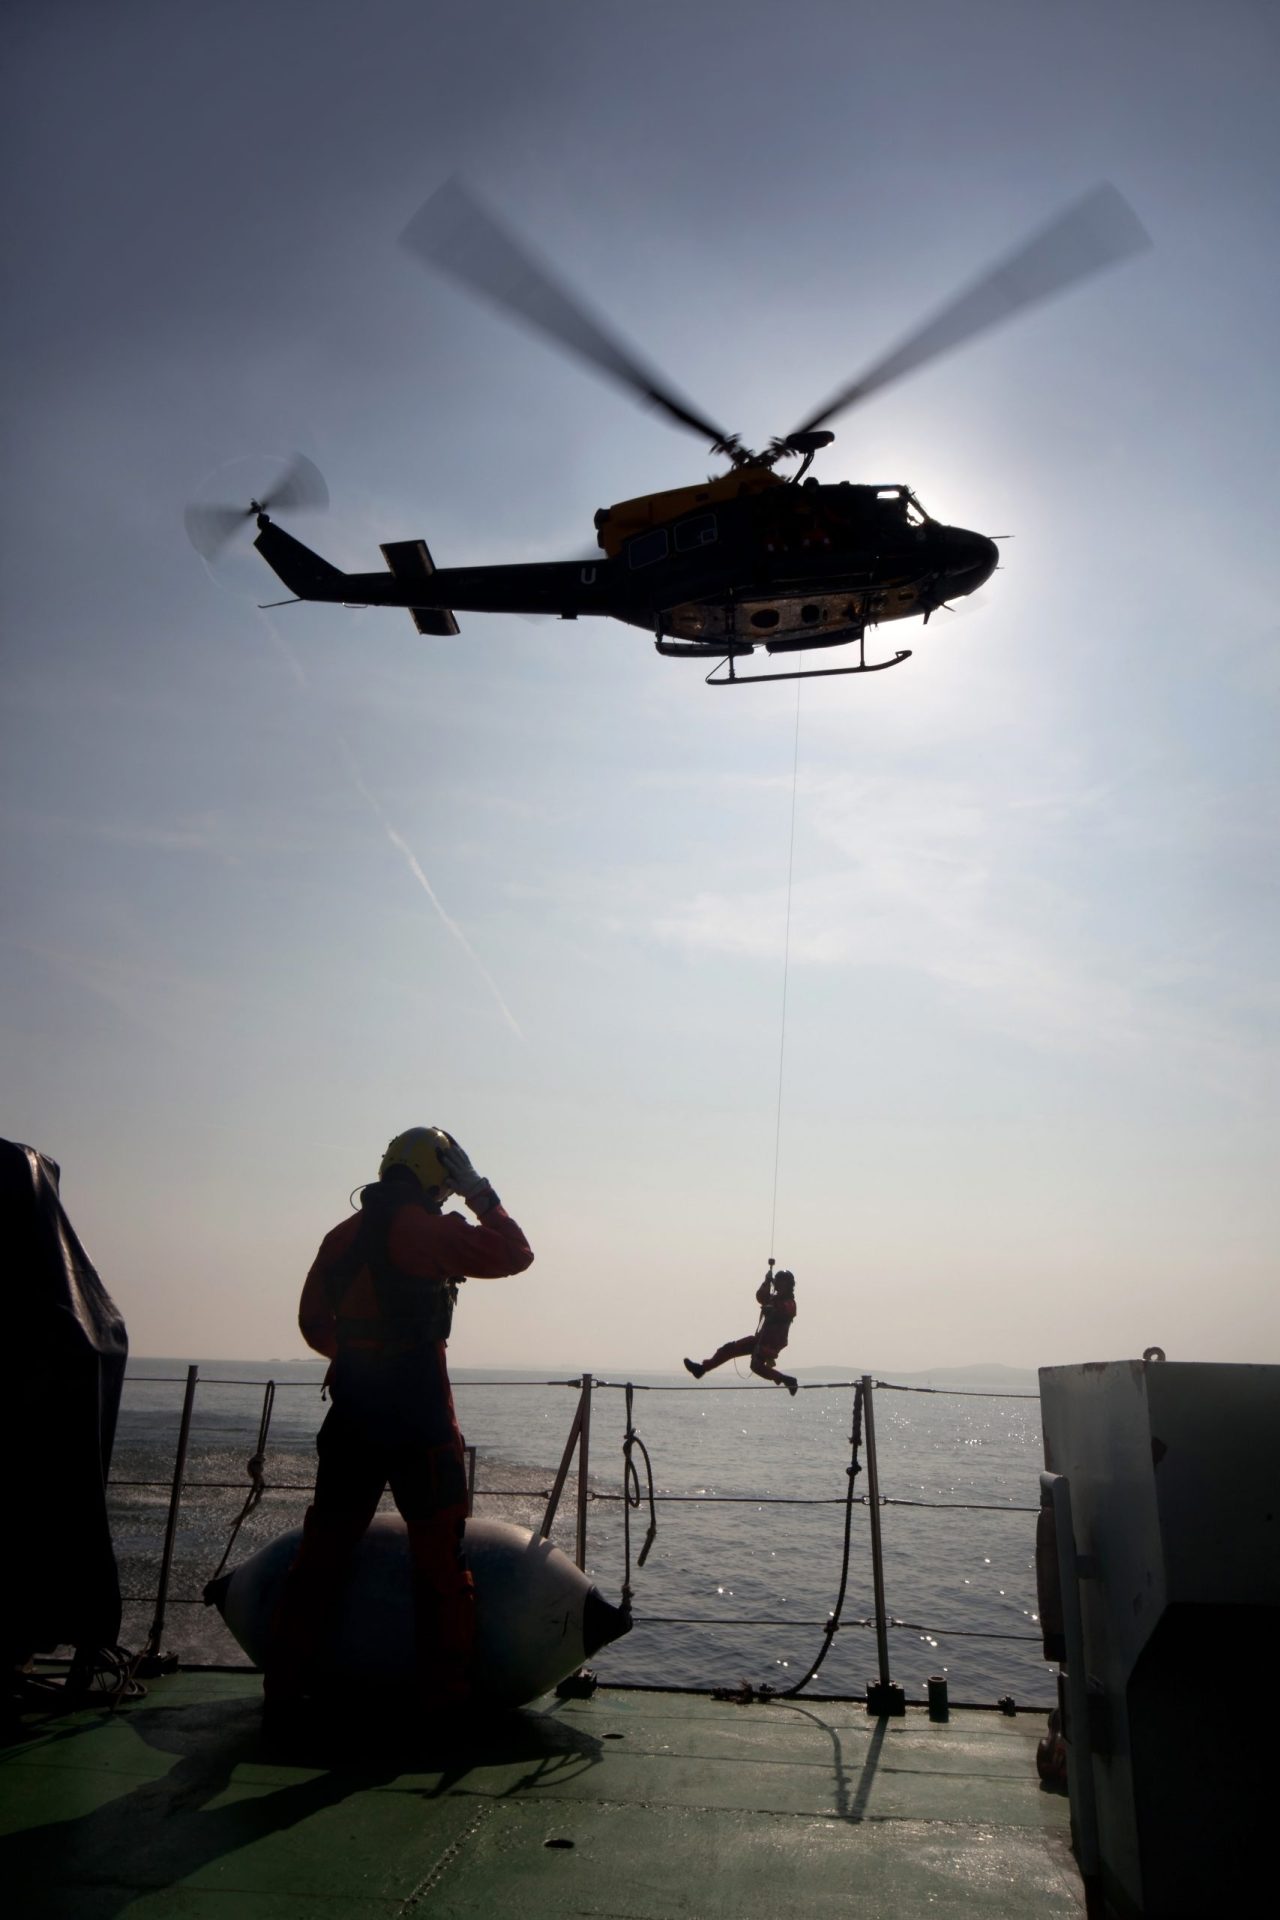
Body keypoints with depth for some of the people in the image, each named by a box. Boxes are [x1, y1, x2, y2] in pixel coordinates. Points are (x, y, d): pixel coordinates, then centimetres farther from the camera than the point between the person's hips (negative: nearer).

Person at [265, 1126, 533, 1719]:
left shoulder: (342, 1235, 7)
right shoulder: (428, 1231, -12)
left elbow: (314, 1322, 16)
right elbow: (514, 1254, -4)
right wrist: (484, 1197, 8)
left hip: (350, 1415, 6)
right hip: (419, 1417, -6)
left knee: (324, 1546, 14)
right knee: (438, 1553, 5)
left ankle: (285, 1685, 21)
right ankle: (445, 1689, 10)